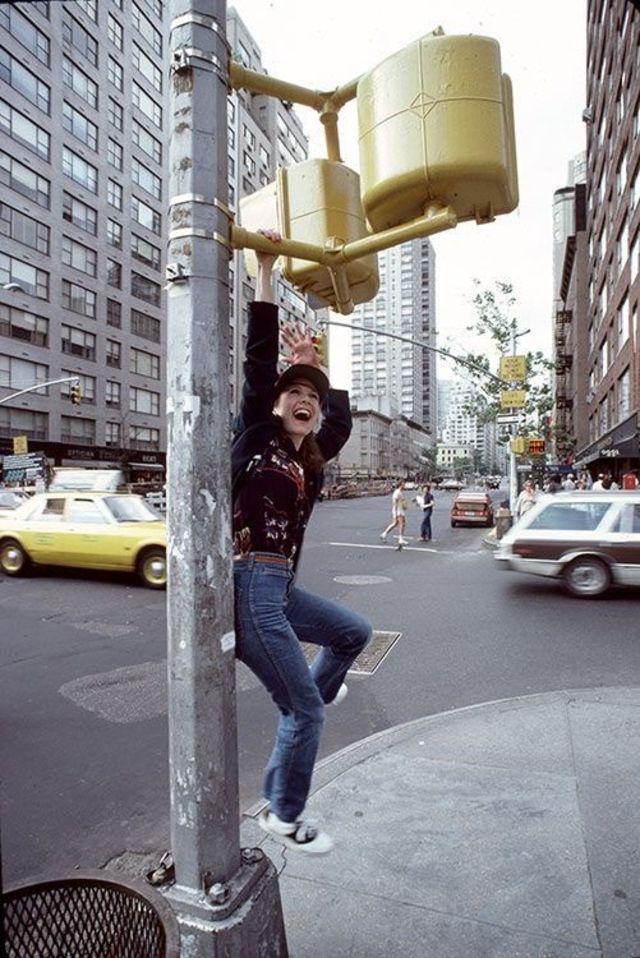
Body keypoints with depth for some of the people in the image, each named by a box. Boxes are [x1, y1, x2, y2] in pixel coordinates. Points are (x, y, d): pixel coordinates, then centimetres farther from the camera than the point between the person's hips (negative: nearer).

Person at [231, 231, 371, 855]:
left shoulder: (310, 458, 13)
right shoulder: (255, 436, -5)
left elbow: (341, 418, 26)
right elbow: (259, 357, -10)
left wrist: (313, 362, 26)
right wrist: (265, 269, -7)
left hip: (280, 587, 8)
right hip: (247, 586, -8)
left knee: (354, 632, 24)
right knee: (304, 712, 2)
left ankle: (311, 698, 46)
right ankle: (283, 818, 27)